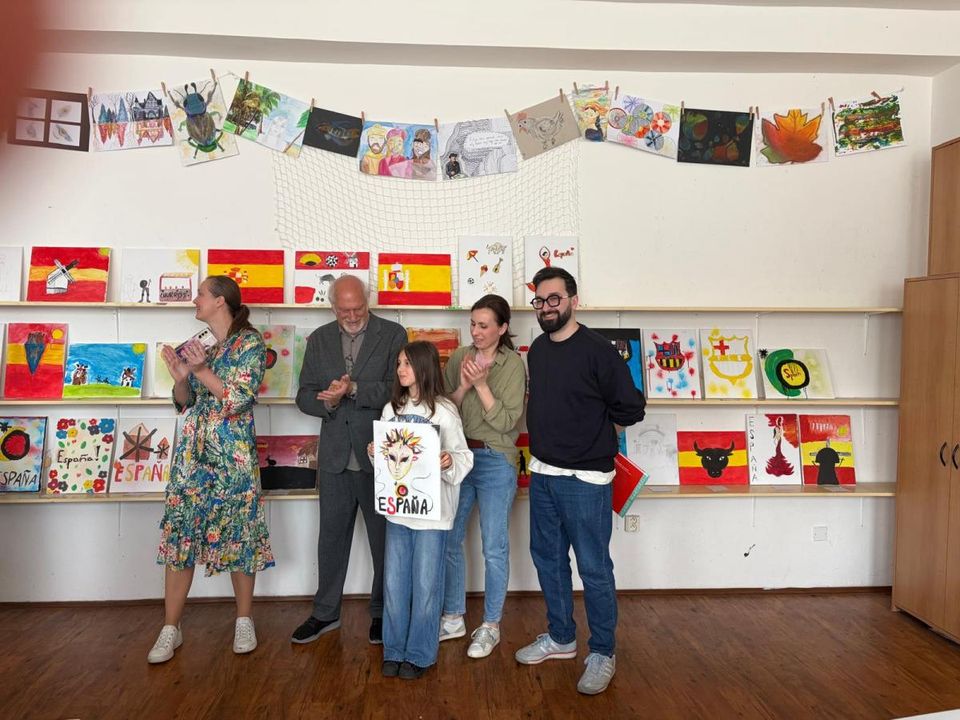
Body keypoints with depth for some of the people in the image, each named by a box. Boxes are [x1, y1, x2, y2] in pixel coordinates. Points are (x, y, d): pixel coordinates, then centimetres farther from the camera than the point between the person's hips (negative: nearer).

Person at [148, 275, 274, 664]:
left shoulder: (250, 342, -6)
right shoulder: (199, 346, 13)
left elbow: (240, 400, -13)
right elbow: (184, 403, 16)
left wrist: (202, 370, -17)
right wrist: (180, 376, -3)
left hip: (232, 454, -6)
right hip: (192, 452, 6)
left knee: (237, 535, 2)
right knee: (180, 535, 3)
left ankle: (244, 621, 18)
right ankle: (170, 629, 13)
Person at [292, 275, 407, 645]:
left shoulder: (392, 334, -3)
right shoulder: (319, 339, 8)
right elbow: (305, 395, 6)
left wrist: (354, 389, -23)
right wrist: (328, 402, -15)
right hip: (335, 455, 3)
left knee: (385, 538, 9)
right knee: (331, 536, 14)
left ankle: (383, 612, 26)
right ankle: (326, 612, 29)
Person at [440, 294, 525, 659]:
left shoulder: (513, 364, -8)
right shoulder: (459, 358, 3)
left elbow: (506, 421, -13)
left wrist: (481, 385, -19)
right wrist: (463, 386, -14)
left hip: (495, 461, -4)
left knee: (494, 547, 5)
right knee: (448, 540, 11)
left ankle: (491, 625, 22)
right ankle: (453, 618, 29)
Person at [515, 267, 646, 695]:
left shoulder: (597, 350, -15)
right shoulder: (537, 350, 8)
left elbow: (631, 409, -12)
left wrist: (592, 428, -1)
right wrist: (554, 432, 8)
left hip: (585, 479, -7)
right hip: (542, 474, 8)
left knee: (594, 567, 2)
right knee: (547, 558, 17)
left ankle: (602, 654, 20)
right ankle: (561, 638, 35)